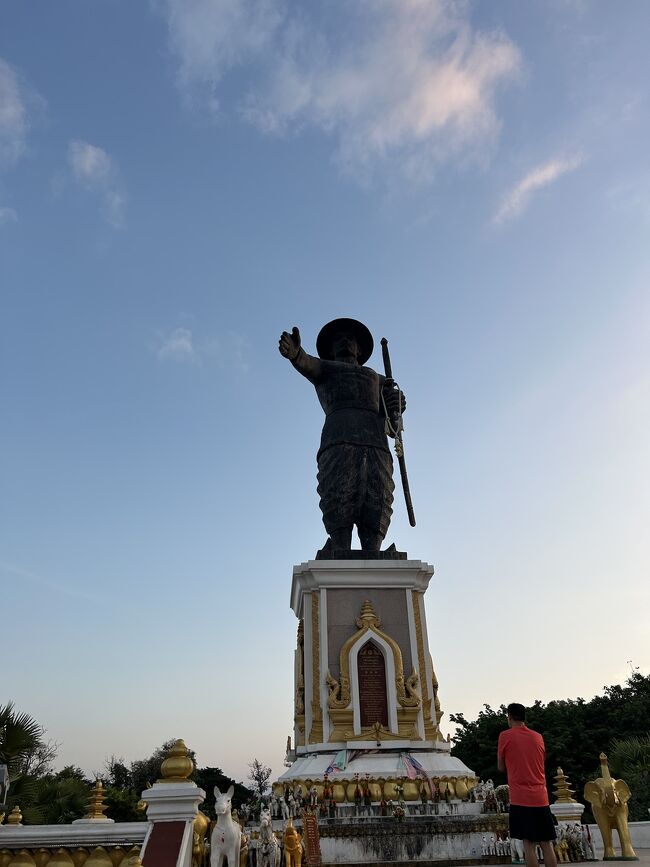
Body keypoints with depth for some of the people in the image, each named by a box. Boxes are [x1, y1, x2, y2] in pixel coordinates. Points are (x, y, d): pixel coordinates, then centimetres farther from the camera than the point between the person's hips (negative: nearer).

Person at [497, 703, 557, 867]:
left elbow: (501, 767, 6)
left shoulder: (505, 736, -3)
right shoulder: (538, 737, 9)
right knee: (547, 844, 8)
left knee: (528, 844, -1)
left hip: (520, 799, -4)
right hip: (541, 798, 4)